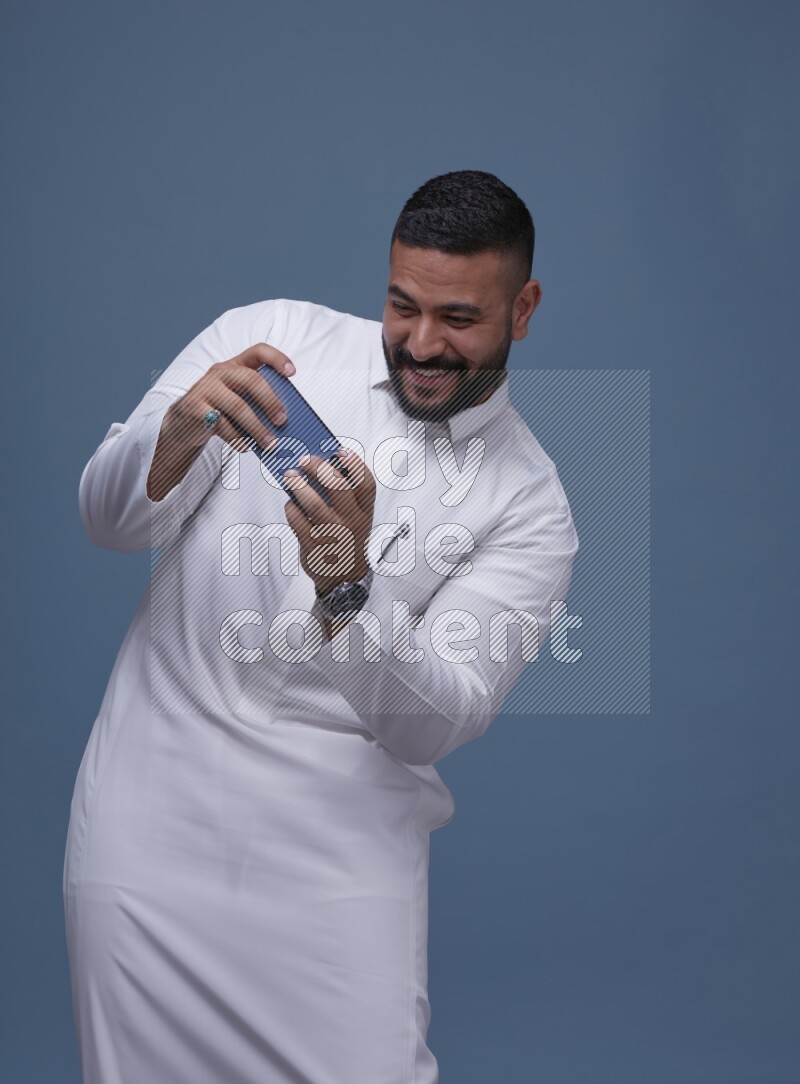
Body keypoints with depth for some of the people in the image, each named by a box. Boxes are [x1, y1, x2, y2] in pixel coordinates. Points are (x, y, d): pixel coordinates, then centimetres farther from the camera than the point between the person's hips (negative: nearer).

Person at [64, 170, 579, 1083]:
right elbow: (109, 519, -2)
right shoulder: (270, 337, 3)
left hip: (339, 844, -1)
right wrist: (181, 430, -24)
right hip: (151, 810, 1)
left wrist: (347, 586, -28)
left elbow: (430, 727, -10)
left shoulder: (529, 507, -1)